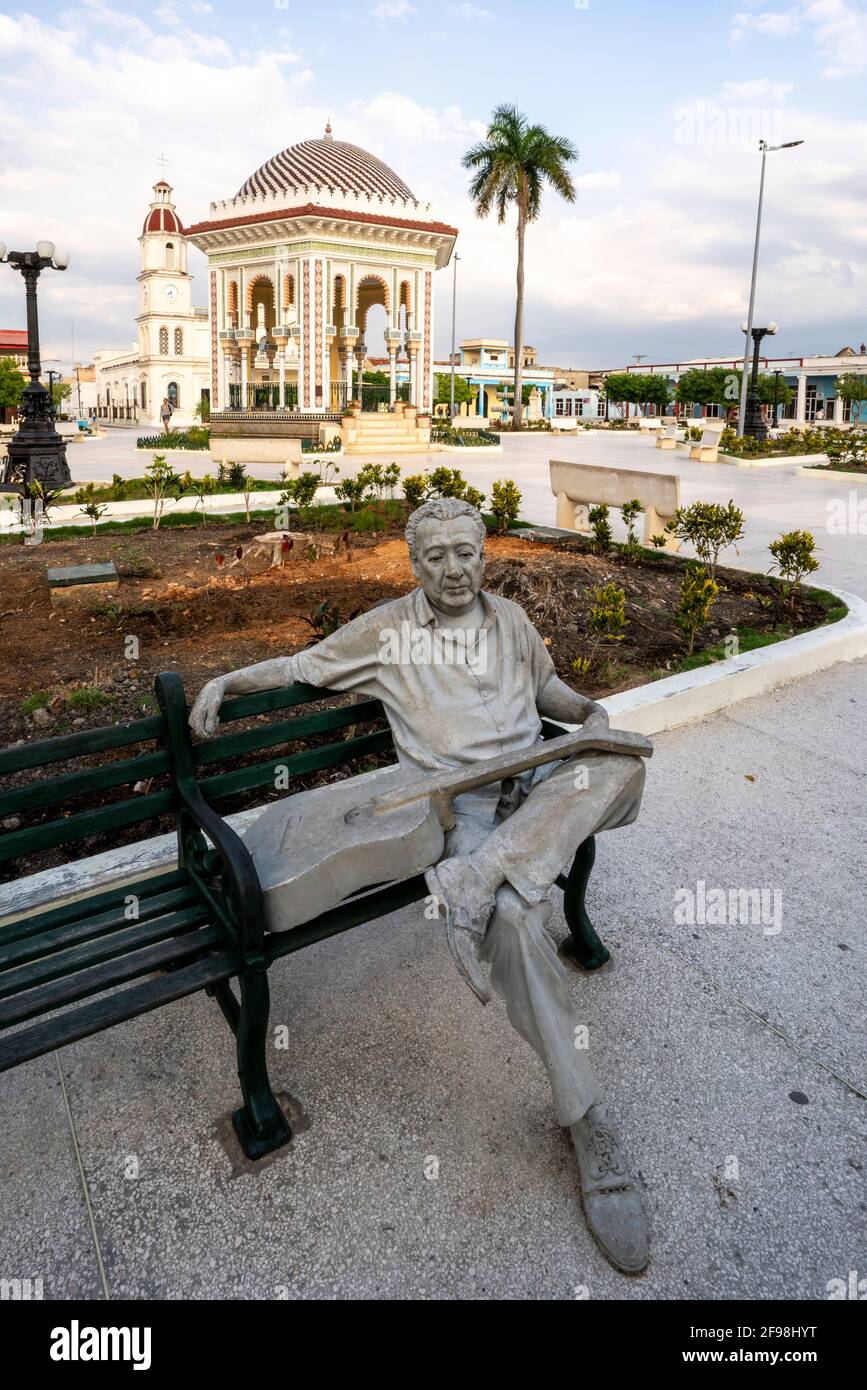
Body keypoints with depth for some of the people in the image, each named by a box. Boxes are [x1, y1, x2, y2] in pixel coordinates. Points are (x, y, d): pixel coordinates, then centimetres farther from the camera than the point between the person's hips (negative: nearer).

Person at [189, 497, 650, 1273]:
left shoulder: (510, 619, 19)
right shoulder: (387, 630, 10)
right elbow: (302, 666, 17)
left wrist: (587, 709, 10)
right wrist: (226, 681, 4)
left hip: (539, 790, 4)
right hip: (461, 803, -4)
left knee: (621, 762, -29)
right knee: (512, 921, -33)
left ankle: (474, 878, -34)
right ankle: (590, 1125, -21)